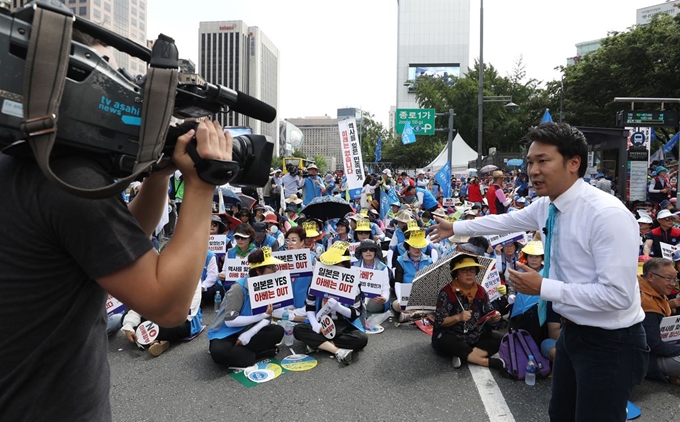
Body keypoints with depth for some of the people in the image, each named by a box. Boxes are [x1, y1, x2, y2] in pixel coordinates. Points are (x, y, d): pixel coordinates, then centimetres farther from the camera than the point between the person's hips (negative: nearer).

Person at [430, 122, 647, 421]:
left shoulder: (608, 215, -27)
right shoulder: (545, 205, -3)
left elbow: (618, 294, -29)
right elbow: (505, 221, 15)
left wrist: (543, 288, -24)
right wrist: (455, 228, 24)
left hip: (610, 343, -8)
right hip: (572, 331, 8)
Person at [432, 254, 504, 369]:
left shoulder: (481, 291, 4)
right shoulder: (446, 292, -11)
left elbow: (488, 319, 9)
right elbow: (439, 322, -14)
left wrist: (493, 318, -14)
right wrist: (458, 317, -29)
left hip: (477, 337, 5)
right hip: (453, 337, -5)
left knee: (500, 338, -18)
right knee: (445, 341, -37)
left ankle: (464, 356, -26)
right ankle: (488, 361, -28)